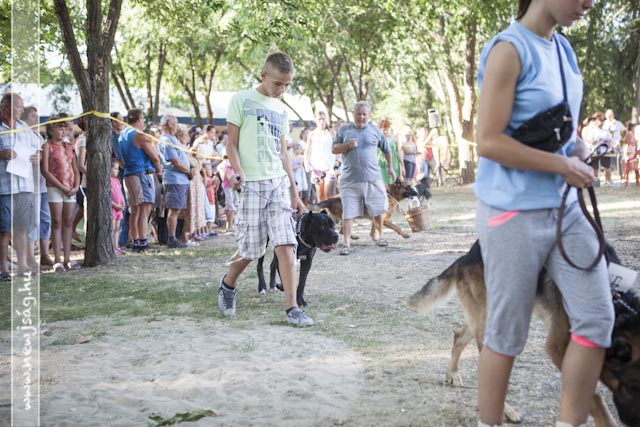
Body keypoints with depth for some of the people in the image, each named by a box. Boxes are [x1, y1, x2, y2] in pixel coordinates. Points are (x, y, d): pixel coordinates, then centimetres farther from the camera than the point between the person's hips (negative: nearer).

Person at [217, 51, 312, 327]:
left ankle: (292, 308, -6)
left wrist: (294, 191, 17)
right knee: (251, 249, 1)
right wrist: (238, 171, -21)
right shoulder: (242, 101, 0)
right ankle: (228, 285, 31)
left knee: (286, 244, -6)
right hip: (252, 184, -4)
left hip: (278, 183, 5)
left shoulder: (281, 109, 16)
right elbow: (232, 143, -3)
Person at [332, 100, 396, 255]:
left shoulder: (375, 130, 8)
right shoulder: (344, 130, 8)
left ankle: (378, 235, 30)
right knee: (348, 212, -3)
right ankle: (347, 243, 1)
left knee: (379, 209, 7)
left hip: (373, 178, 1)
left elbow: (386, 149, 18)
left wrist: (390, 167, 15)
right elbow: (334, 149, 8)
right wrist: (347, 145, -9)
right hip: (350, 179, -1)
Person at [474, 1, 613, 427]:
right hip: (513, 213, -7)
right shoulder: (510, 49, -14)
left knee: (597, 318, 2)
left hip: (564, 206, 8)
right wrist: (563, 165, -14)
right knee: (507, 335, 3)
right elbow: (489, 142, -19)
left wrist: (576, 154, 4)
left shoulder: (564, 49, 10)